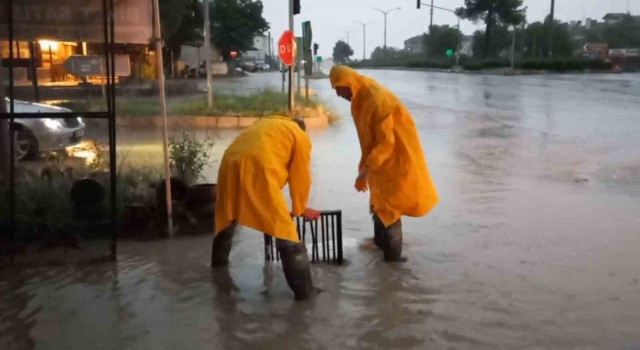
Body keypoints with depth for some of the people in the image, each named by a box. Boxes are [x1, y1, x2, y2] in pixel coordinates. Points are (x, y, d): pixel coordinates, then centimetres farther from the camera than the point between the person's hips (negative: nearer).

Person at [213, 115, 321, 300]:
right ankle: (303, 289, -1)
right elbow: (300, 178, 16)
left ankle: (219, 260, 49)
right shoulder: (301, 137, 18)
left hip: (230, 165, 7)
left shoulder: (266, 124, 36)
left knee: (227, 219, 29)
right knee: (285, 229, -1)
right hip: (257, 170, -6)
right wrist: (300, 209, 29)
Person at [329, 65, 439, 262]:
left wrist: (365, 169, -28)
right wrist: (365, 168, 13)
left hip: (396, 159, -9)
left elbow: (386, 143, -27)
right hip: (381, 159, 9)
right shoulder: (361, 99, 4)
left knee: (388, 206, -4)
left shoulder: (377, 99, -25)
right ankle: (381, 244, 35)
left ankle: (393, 255, 5)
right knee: (379, 203, 19)